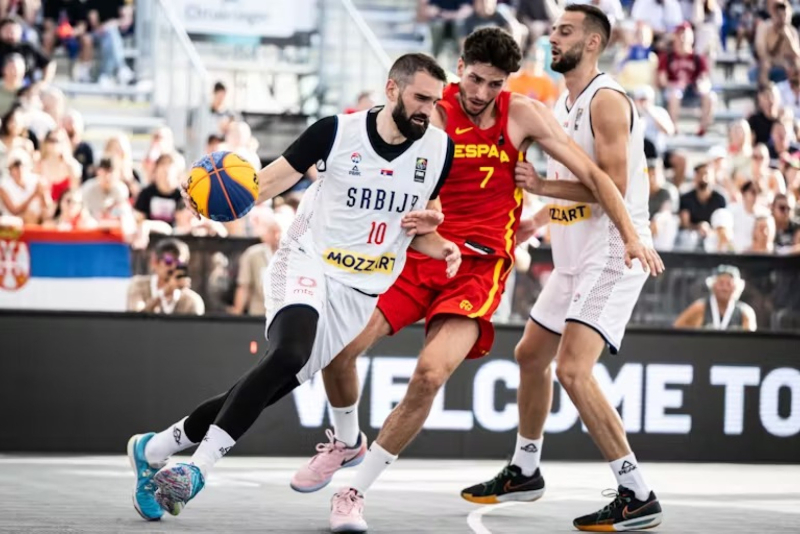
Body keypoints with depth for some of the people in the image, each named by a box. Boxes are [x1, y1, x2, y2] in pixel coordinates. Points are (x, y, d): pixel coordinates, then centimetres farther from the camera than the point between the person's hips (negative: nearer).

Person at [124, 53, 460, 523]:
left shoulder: (439, 149, 1)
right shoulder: (338, 131, -9)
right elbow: (268, 181, -4)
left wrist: (438, 245, -7)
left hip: (360, 292, 4)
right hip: (307, 262, -4)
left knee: (272, 389, 1)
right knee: (290, 353, -33)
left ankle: (154, 449, 18)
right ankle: (198, 468, -28)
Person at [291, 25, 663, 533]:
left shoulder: (524, 115, -1)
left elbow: (591, 173, 3)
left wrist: (631, 235, -6)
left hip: (479, 266, -1)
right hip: (421, 249, 2)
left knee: (429, 376, -22)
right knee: (339, 345, -13)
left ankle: (355, 492, -7)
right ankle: (347, 442, 21)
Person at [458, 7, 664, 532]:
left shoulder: (607, 101, -15)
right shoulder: (563, 104, 16)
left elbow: (613, 185, -23)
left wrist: (543, 186, -22)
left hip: (612, 256, -10)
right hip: (576, 256, 11)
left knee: (573, 369, -20)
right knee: (531, 355, 20)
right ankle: (524, 472, 39)